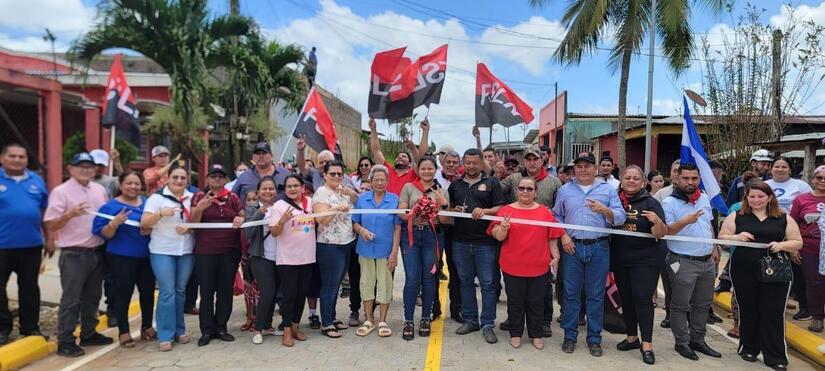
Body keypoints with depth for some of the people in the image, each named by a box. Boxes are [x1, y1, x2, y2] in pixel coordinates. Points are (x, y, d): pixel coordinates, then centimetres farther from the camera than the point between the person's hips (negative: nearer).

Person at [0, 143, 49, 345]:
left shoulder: (36, 180, 7)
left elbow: (45, 212, 11)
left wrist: (49, 240, 10)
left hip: (31, 245, 3)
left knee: (30, 288, 12)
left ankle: (30, 327, 23)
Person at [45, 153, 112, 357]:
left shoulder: (100, 190, 10)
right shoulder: (61, 192, -8)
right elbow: (51, 225, -10)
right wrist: (70, 214, -26)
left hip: (97, 252, 6)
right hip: (74, 254, -6)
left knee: (92, 297, 15)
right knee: (71, 300, 0)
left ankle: (89, 334, 28)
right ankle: (65, 341, 9)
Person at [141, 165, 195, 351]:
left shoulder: (192, 198, 7)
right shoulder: (157, 197, -3)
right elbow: (144, 223, -9)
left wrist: (189, 229, -10)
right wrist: (160, 213, -26)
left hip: (186, 251, 4)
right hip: (162, 251, -3)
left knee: (180, 291, 10)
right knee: (167, 292, -6)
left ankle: (179, 331, 21)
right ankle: (165, 335, 3)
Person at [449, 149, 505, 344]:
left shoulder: (491, 183, 4)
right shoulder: (455, 185, 14)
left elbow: (501, 208, -1)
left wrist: (485, 211, -18)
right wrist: (454, 210, -4)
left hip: (485, 242, -3)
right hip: (460, 241, 3)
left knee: (487, 283, 0)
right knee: (466, 281, 12)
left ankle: (487, 324, 9)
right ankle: (470, 320, 24)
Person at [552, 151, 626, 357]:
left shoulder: (608, 189, 4)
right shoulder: (565, 190, 8)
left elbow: (620, 218, -2)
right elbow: (556, 216, 10)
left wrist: (605, 210, -21)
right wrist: (563, 236, -4)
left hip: (599, 248, -1)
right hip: (572, 247, 1)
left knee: (596, 295, 6)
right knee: (571, 293, 6)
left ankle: (594, 338, 19)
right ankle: (570, 335, 19)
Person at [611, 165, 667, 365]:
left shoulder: (650, 202, -6)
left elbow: (661, 234, -10)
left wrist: (658, 222, -30)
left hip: (646, 260, -4)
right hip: (620, 259, 4)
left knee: (642, 298, -8)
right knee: (626, 298, 12)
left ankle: (647, 344, 1)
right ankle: (632, 337, 27)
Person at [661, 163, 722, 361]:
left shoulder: (704, 198, 10)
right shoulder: (669, 202, -12)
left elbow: (709, 225, 22)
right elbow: (665, 231, -18)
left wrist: (714, 248, 18)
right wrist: (685, 221, -32)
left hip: (707, 261, 7)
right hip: (683, 262, -7)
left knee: (703, 304, 15)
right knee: (680, 305, 1)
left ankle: (698, 340, 28)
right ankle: (682, 343, 13)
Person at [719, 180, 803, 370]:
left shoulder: (784, 218, 5)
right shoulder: (737, 216, 4)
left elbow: (797, 242, 7)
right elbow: (722, 237, 4)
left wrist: (782, 245, -13)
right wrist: (737, 237, -16)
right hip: (744, 272, 0)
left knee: (773, 313, -1)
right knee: (748, 311, 10)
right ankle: (749, 349, 26)